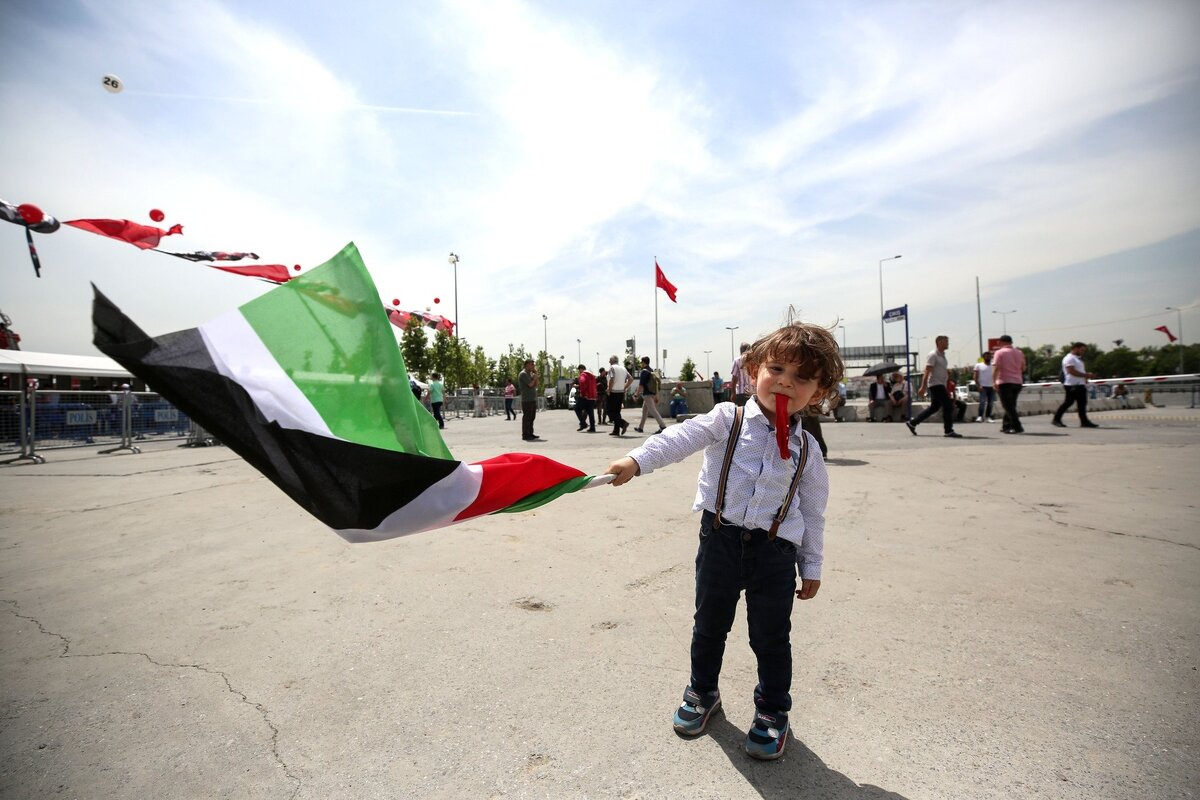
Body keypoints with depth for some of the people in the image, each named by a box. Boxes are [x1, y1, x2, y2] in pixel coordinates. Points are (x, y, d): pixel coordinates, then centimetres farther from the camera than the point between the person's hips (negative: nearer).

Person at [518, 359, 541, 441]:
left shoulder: (530, 374, 20)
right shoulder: (523, 374, -9)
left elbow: (535, 386, 17)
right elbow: (530, 385, -18)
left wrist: (536, 377, 4)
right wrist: (534, 378, -2)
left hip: (533, 399, 9)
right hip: (527, 400, -9)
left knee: (531, 417, 12)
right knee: (527, 417, -7)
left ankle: (530, 434, 19)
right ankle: (525, 435, -4)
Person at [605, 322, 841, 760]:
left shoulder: (806, 449, 1)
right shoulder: (727, 420, -6)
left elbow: (812, 513, 9)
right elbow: (679, 440, -19)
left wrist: (811, 566, 12)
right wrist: (636, 460, -34)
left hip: (775, 550, 1)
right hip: (720, 540, 0)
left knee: (771, 637, 13)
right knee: (709, 625, 18)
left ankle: (772, 711, 40)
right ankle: (703, 691, 44)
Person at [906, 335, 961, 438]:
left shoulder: (942, 355, 17)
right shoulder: (933, 355, -11)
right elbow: (927, 372, -17)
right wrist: (923, 387, -22)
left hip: (940, 385, 10)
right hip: (936, 384, -10)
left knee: (934, 407, 13)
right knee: (948, 406, -11)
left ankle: (912, 423, 18)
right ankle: (949, 431, -6)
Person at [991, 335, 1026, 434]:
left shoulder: (1000, 352, -6)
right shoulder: (1019, 353, 12)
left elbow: (996, 368, -16)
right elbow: (1023, 368, 17)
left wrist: (994, 381, -16)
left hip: (1005, 382, -6)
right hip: (1018, 382, 6)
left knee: (1008, 406, -4)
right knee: (1011, 406, 16)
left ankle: (1017, 427, -10)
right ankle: (1006, 426, 20)